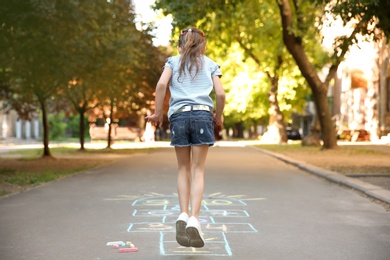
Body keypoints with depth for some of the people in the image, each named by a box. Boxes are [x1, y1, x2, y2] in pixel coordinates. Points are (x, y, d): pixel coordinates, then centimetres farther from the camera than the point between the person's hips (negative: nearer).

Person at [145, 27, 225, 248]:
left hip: (179, 115, 1)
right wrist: (219, 116, 18)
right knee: (198, 170, 0)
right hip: (203, 114, -1)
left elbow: (161, 84, -3)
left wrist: (158, 112, 3)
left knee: (183, 169, 12)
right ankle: (194, 219, -13)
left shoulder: (173, 61, 15)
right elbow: (221, 93, 3)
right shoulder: (210, 64, 15)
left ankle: (184, 215, -1)